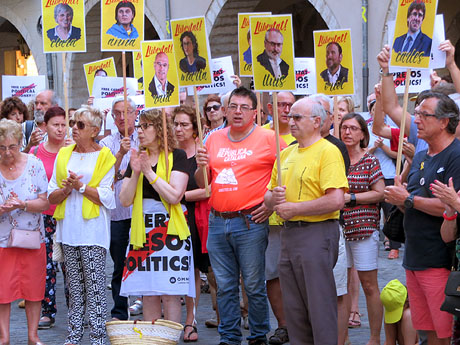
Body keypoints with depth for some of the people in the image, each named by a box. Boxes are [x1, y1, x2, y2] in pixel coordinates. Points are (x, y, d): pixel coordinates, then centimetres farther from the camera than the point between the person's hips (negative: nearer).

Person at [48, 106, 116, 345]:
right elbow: (51, 196, 10)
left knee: (94, 286, -6)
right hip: (68, 230, 5)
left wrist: (81, 186, -14)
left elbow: (106, 197, -8)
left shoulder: (104, 157, -1)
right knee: (74, 286, 9)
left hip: (92, 231, -5)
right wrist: (66, 189, -9)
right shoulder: (63, 155, 13)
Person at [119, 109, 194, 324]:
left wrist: (149, 172, -13)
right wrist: (135, 173, -9)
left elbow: (174, 196, -15)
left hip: (170, 229, -5)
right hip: (142, 230, 5)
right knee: (148, 294, 7)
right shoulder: (137, 158, 12)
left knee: (170, 294, -5)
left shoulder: (176, 156, -3)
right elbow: (125, 200, 5)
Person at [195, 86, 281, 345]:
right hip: (217, 223, 5)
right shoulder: (214, 139, 12)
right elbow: (202, 183, 18)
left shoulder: (269, 138, -2)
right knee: (225, 286, 10)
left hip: (250, 223, -4)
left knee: (254, 285, 2)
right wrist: (201, 167, -3)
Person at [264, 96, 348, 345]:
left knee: (320, 304, -4)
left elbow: (336, 201, -21)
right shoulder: (286, 154, 15)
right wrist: (274, 197, -4)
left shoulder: (328, 151, -10)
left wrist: (295, 208, -15)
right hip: (289, 234, 8)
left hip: (316, 234, -8)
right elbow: (268, 197, 20)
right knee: (293, 307, 13)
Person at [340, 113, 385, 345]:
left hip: (365, 228, -4)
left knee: (369, 285, 0)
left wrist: (349, 198, -11)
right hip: (338, 228, 4)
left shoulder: (370, 161, -2)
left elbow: (380, 193, -6)